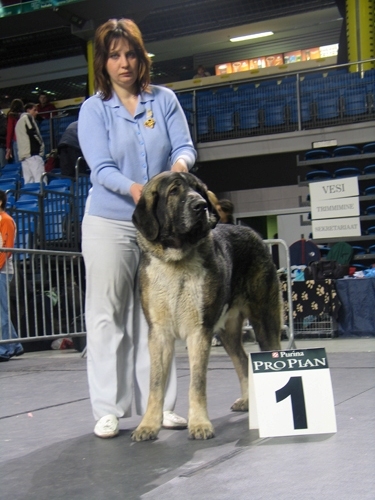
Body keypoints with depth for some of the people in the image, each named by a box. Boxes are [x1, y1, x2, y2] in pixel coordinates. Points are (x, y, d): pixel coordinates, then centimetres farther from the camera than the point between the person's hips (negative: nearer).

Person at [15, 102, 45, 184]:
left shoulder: (20, 121, 29)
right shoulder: (28, 117, 2)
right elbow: (32, 133, -11)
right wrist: (41, 144, 0)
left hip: (23, 154, 9)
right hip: (33, 152, -9)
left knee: (28, 181, 3)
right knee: (40, 180, -16)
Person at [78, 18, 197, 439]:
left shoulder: (164, 100, 7)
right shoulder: (93, 109, 0)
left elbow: (185, 147, 1)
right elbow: (101, 168, -10)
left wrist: (179, 164, -23)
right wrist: (135, 189, -29)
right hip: (109, 222, -2)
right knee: (108, 315, -1)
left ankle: (160, 405, 11)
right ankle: (108, 410, 4)